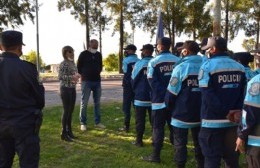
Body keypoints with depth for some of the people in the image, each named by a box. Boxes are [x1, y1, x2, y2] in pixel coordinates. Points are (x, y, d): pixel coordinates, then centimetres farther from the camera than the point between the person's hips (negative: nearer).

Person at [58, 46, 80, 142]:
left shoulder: (73, 63, 11)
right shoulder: (63, 64, -12)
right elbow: (61, 77, -19)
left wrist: (76, 77, 1)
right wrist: (72, 77, -26)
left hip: (73, 89, 8)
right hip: (65, 89, -8)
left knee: (71, 111, 12)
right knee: (66, 111, -3)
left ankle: (69, 131, 23)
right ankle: (64, 133, 5)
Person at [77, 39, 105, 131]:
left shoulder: (99, 55, 11)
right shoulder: (84, 54, -2)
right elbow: (78, 66, 3)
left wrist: (98, 72, 8)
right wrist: (82, 76, -2)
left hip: (97, 81, 5)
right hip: (86, 81, -5)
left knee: (97, 102, 9)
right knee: (84, 103, -2)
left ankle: (97, 122, 18)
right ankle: (83, 123, 6)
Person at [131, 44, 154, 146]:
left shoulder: (140, 63, -10)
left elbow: (133, 79, -2)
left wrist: (135, 90, 16)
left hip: (141, 96, -3)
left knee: (140, 119, 6)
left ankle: (139, 140, 10)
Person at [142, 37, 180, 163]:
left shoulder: (154, 62, -9)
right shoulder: (178, 60, 0)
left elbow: (152, 82, -12)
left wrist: (161, 92, -4)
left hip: (160, 100, -4)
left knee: (158, 127, 4)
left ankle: (156, 155, 9)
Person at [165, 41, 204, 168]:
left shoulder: (180, 67, -14)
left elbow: (172, 92, -11)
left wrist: (169, 107, 6)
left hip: (182, 114, -4)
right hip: (200, 114, 5)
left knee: (180, 144, 9)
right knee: (199, 143, 19)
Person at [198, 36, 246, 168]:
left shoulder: (207, 66, -11)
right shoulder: (239, 67, 8)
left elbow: (208, 95, -19)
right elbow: (244, 93, 7)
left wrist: (225, 112, -15)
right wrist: (237, 110, -1)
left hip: (213, 121, -5)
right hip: (233, 120, 6)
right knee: (231, 156, 20)